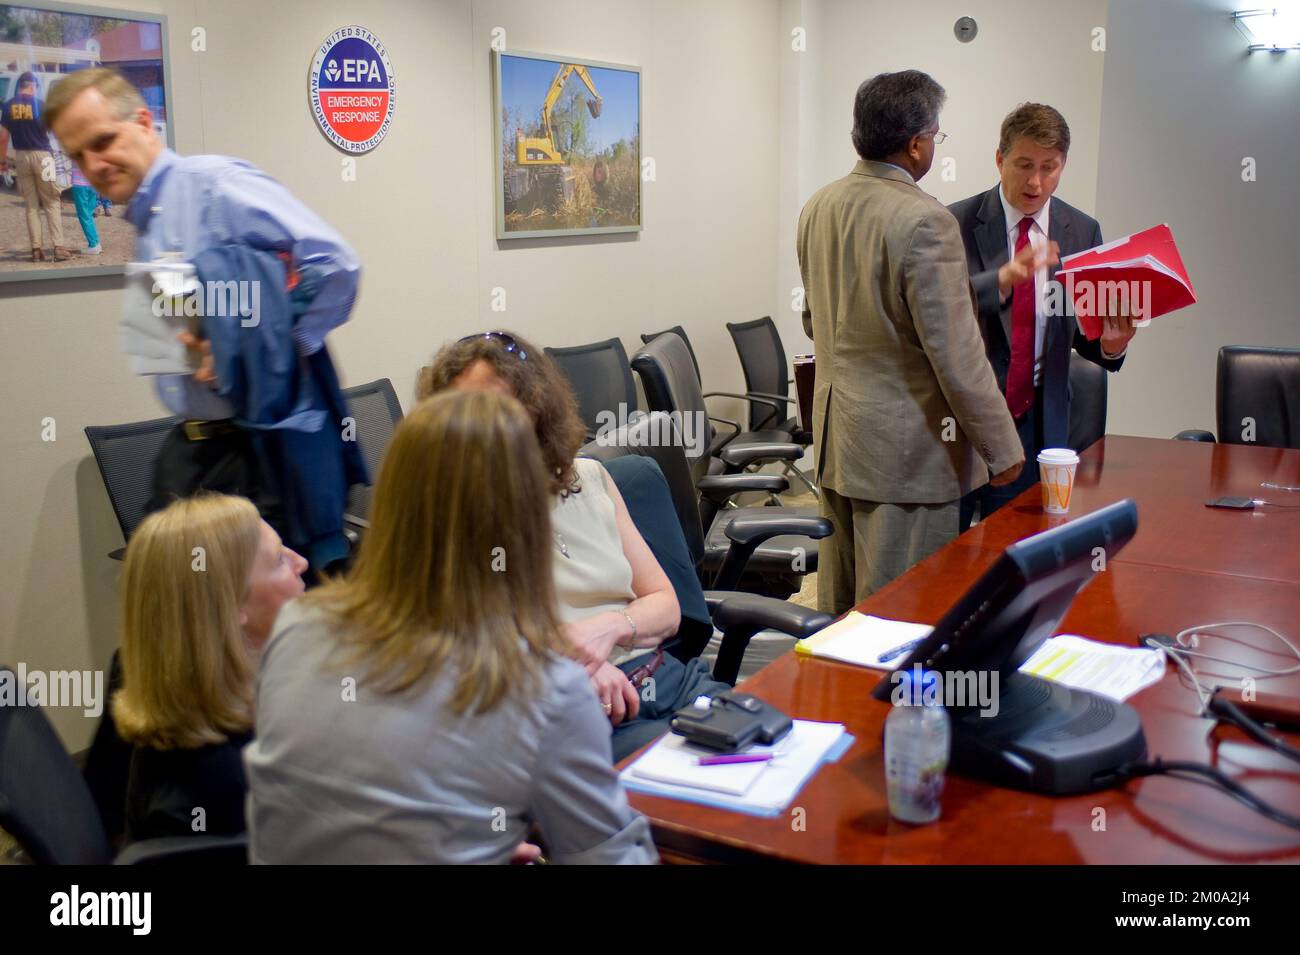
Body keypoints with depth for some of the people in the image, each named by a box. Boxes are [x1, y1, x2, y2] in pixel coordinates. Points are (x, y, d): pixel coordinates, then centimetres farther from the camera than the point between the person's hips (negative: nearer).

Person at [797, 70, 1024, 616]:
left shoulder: (818, 207, 6)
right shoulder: (924, 221, -20)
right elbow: (956, 354, -20)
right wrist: (1002, 448, -11)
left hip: (835, 431, 9)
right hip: (905, 445, -8)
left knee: (839, 601, 19)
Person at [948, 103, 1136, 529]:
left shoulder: (1083, 232, 7)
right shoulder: (957, 223, -4)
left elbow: (1083, 325, 9)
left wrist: (1109, 344, -14)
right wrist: (1004, 278, -33)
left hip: (1037, 421, 3)